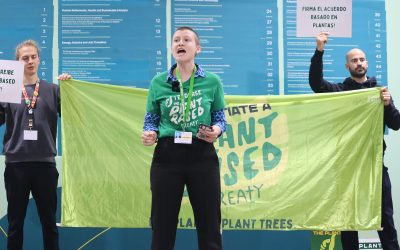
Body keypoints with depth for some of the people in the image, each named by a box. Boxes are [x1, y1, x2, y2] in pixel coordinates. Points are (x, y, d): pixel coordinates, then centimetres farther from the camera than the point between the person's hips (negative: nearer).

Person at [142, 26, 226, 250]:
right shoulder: (158, 82, 5)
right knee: (162, 224, 6)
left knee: (209, 223, 4)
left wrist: (215, 130, -14)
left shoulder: (212, 81, 3)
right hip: (167, 155, 1)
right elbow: (151, 120, 10)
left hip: (202, 155, 0)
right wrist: (150, 134, -11)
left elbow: (220, 118, 8)